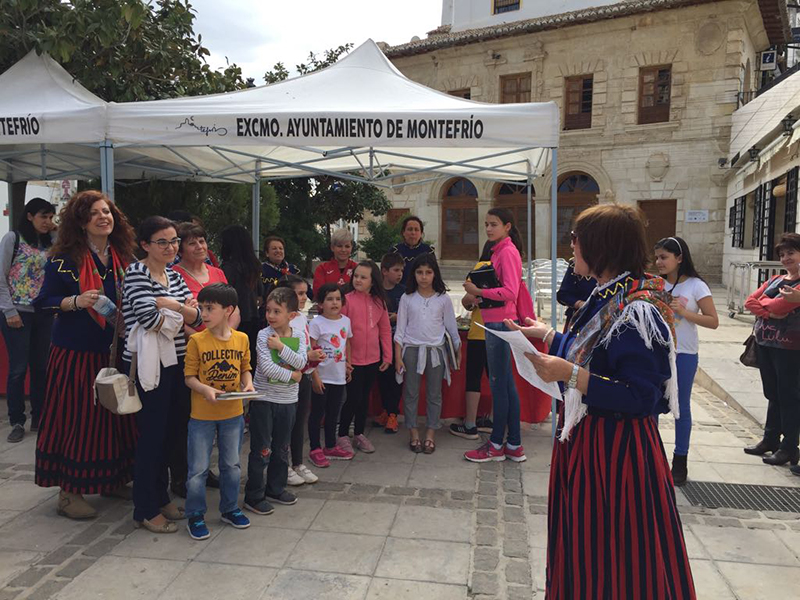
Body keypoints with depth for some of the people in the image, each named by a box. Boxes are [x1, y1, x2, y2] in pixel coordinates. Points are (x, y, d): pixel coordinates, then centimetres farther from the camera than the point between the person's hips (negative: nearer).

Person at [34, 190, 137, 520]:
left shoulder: (123, 257, 7)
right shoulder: (64, 258, -8)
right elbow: (44, 301, -10)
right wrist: (76, 301, -24)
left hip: (113, 351, 5)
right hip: (75, 353, -5)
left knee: (115, 416, 11)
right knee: (75, 418, 0)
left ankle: (111, 479, 27)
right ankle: (69, 491, 13)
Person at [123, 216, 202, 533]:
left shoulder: (175, 276, 12)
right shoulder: (136, 273, -9)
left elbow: (196, 318, 5)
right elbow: (150, 318, -21)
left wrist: (173, 305, -15)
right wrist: (181, 312, -4)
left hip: (177, 362, 7)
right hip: (148, 365, -7)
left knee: (173, 432, 13)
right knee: (152, 435, 0)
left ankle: (162, 498, 29)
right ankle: (146, 510, 14)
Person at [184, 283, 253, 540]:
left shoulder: (242, 338, -2)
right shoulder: (197, 341, -10)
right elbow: (189, 376, -8)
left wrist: (248, 384, -11)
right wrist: (206, 390, -25)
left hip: (233, 414, 3)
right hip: (202, 415, -3)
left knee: (232, 465, 16)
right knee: (198, 468, 6)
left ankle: (229, 509, 35)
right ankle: (195, 515, 24)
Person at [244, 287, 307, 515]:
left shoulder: (299, 335, 0)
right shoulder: (264, 335, -11)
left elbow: (301, 363, -12)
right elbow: (266, 367, -20)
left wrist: (281, 347, -19)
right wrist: (291, 375, -12)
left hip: (287, 400, 5)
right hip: (264, 399, -4)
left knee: (282, 448, 17)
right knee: (261, 450, 1)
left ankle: (275, 489, 33)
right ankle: (254, 496, 14)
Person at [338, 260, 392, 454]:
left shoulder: (379, 302, 3)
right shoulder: (347, 299, -10)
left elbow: (385, 330, 8)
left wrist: (387, 356, 6)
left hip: (373, 359, 4)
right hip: (353, 360, -4)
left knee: (365, 397, 15)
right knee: (353, 397, -1)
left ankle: (359, 434, 30)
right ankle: (342, 435, 18)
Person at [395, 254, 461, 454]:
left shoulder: (443, 299, 2)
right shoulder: (407, 298, 2)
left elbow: (451, 326, 8)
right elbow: (400, 329, 2)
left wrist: (458, 352, 7)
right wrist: (398, 357, -2)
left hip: (436, 349, 0)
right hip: (412, 349, 0)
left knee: (434, 394, 5)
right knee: (411, 393, 4)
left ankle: (430, 434, 15)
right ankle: (413, 434, 14)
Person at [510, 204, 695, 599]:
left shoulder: (638, 311, -23)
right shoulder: (606, 297, 6)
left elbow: (641, 398, -26)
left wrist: (570, 375, -30)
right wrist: (548, 335, 21)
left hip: (616, 450, -9)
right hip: (586, 437, 9)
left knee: (617, 564, 9)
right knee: (585, 543, 23)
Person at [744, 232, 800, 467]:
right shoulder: (776, 280, 13)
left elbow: (780, 306, -22)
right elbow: (750, 302, 4)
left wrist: (762, 301, -4)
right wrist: (769, 313, -12)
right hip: (764, 342, 7)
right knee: (772, 394, 16)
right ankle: (770, 440, 28)